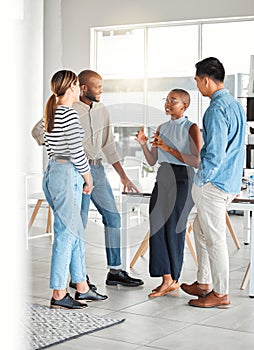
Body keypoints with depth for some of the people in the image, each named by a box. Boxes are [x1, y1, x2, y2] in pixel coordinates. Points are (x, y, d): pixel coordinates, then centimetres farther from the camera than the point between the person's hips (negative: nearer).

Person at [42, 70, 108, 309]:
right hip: (68, 175, -10)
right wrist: (88, 179, -5)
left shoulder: (49, 114, 13)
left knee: (75, 232, 14)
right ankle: (59, 295, 3)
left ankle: (82, 289, 21)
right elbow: (76, 152, -17)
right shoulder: (69, 114, -15)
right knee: (65, 233, -3)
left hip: (52, 172, 10)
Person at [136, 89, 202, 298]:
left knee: (173, 229, 0)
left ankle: (172, 279, 14)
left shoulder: (191, 129, -4)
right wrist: (144, 145, -3)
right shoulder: (162, 128, 14)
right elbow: (152, 161, 15)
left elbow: (197, 162, -13)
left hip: (181, 180, -6)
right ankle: (167, 280, 3)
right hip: (162, 179, 6)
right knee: (157, 227, -1)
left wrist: (169, 149, -17)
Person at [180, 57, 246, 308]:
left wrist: (200, 181, -13)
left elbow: (214, 153, -23)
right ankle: (204, 283, 28)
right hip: (231, 181, 10)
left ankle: (221, 294, 8)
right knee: (200, 228, 20)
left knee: (214, 237, -1)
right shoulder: (235, 105, 13)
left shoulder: (216, 109, -18)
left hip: (214, 183, -10)